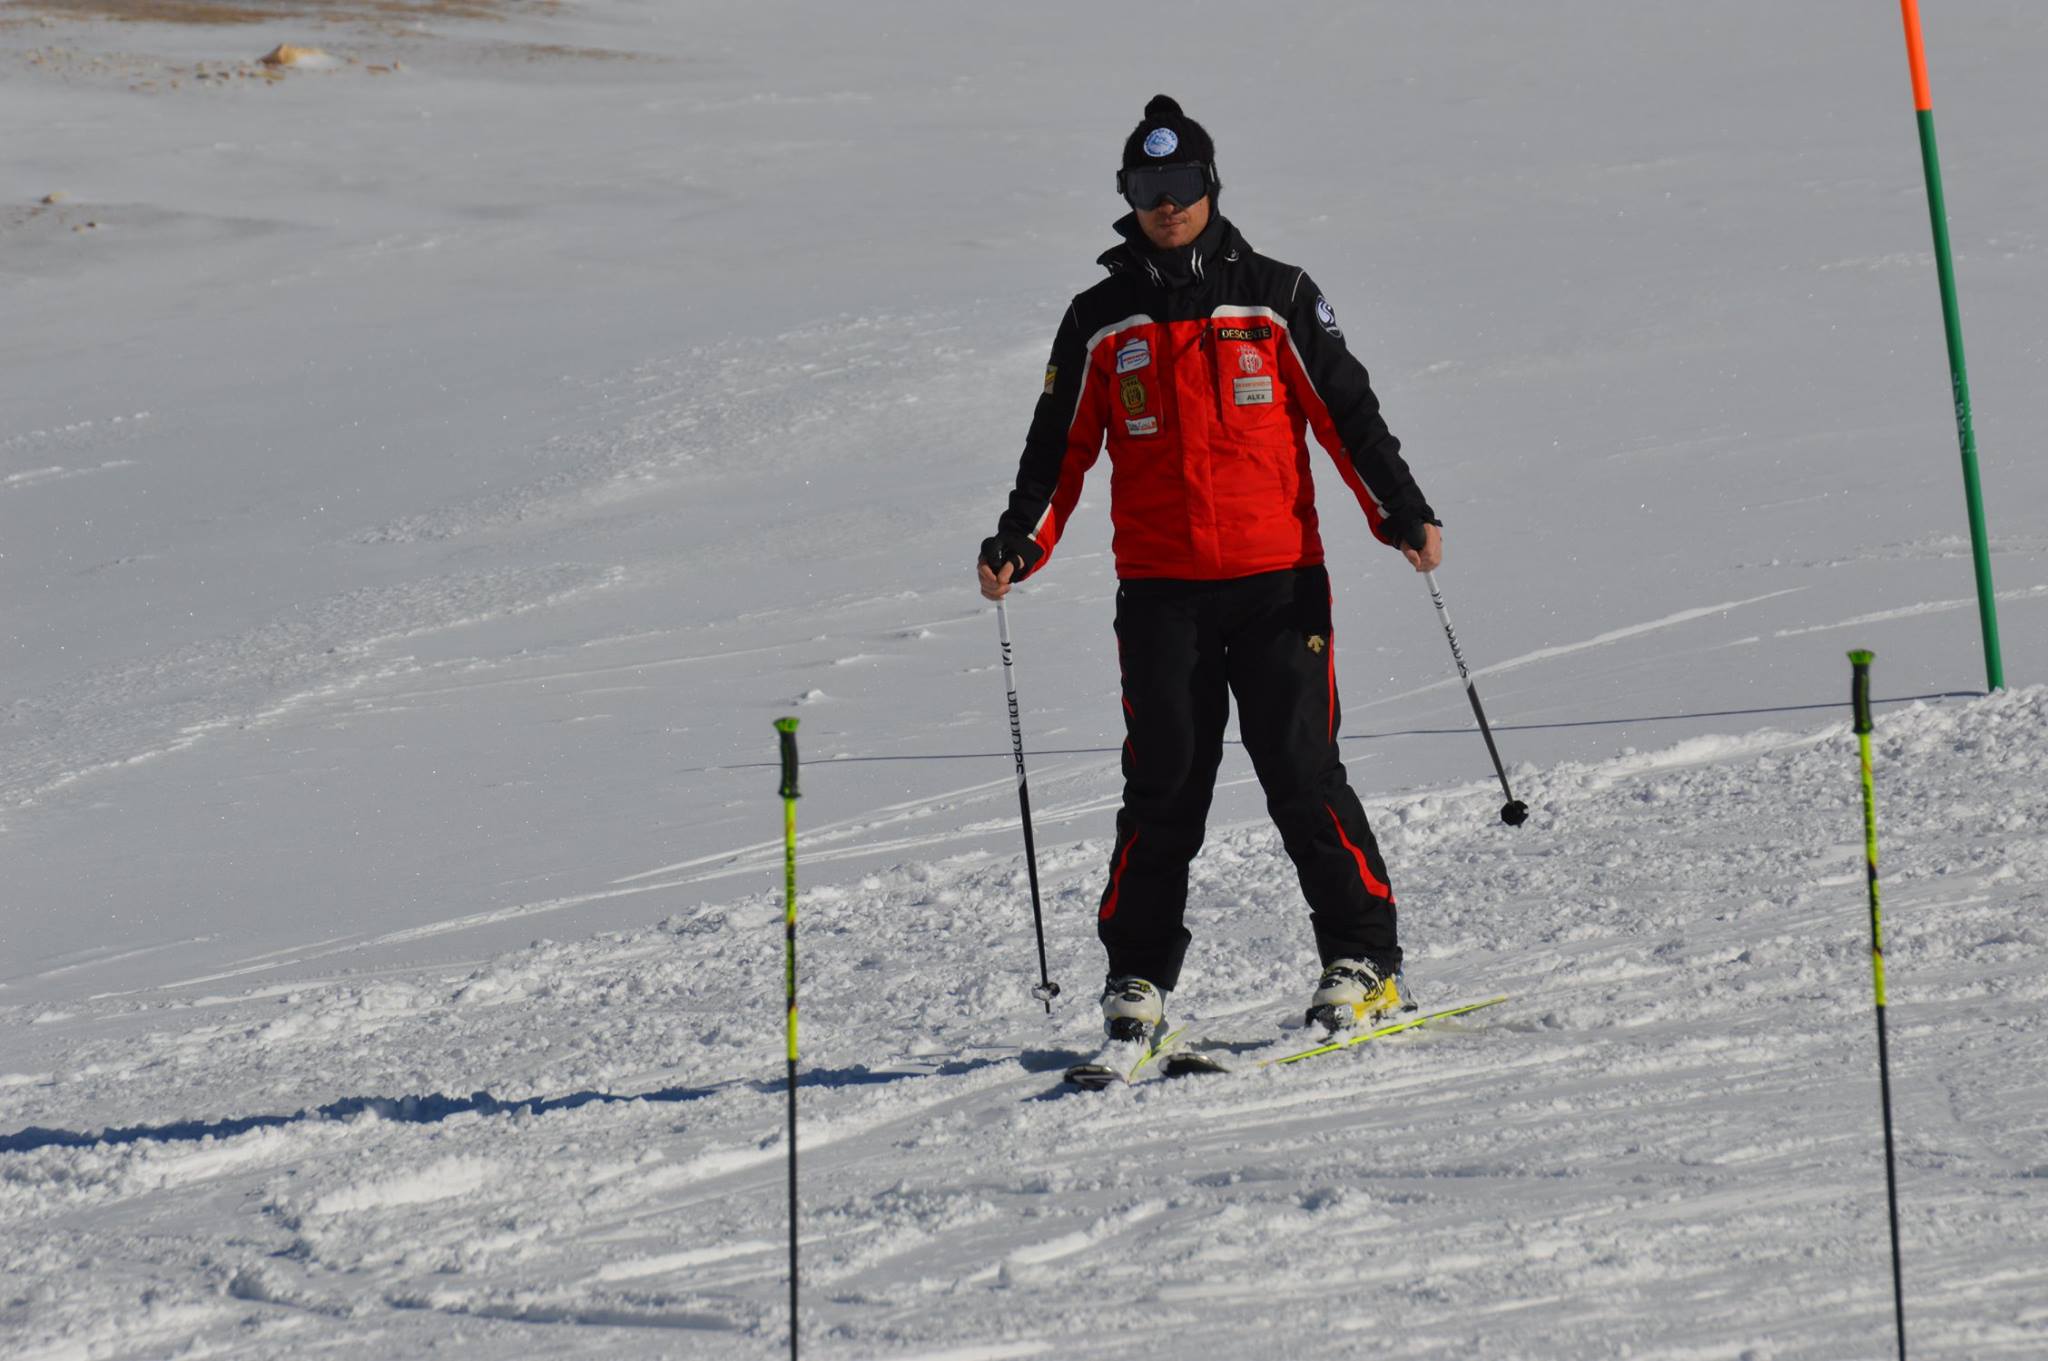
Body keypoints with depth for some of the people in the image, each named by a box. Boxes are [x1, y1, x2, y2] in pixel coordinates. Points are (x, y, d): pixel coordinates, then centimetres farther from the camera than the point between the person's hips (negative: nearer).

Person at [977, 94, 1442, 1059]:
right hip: (1160, 590, 1)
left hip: (1278, 579, -1)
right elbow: (1060, 449, 12)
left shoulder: (1274, 300, 5)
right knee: (1163, 788, -3)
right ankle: (1138, 978, 5)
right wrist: (1020, 544, -1)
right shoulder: (1100, 325, 9)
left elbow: (1347, 414, 4)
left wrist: (1403, 514, -7)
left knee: (1302, 773, -6)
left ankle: (1362, 960, 2)